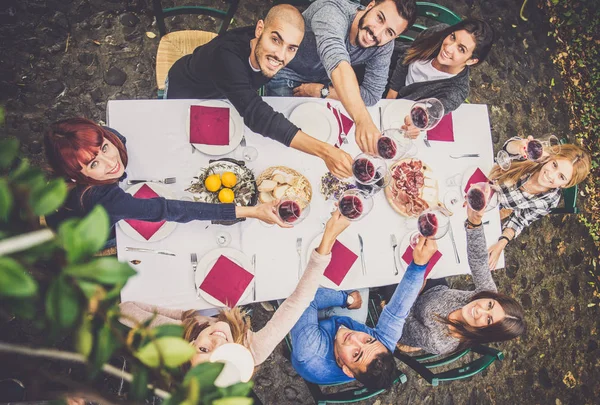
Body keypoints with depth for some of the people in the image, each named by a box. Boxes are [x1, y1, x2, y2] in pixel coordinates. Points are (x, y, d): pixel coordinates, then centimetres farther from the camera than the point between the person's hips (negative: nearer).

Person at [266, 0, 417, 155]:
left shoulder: (384, 46, -23)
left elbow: (372, 94, -20)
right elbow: (338, 63, -57)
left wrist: (320, 91, -25)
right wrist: (363, 120, -70)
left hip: (322, 78, 4)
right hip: (287, 71, -4)